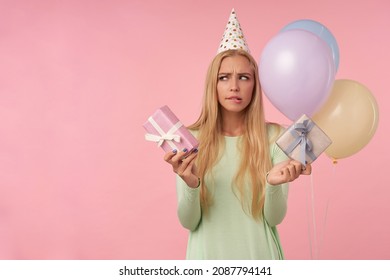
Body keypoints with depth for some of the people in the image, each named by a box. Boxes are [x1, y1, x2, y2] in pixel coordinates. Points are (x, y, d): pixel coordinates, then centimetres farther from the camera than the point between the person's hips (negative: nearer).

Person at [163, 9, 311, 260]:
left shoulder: (275, 136, -9)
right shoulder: (191, 140, -8)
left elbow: (275, 217, -8)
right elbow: (188, 221, -8)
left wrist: (273, 184, -26)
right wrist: (190, 184, -26)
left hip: (259, 255, 0)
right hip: (209, 255, 0)